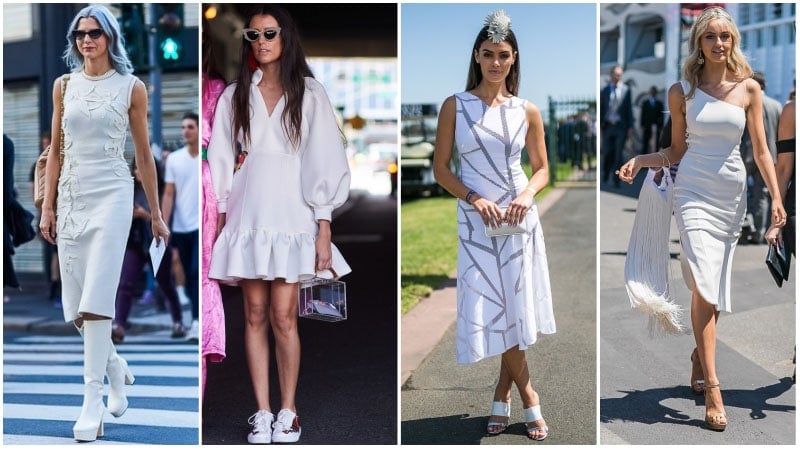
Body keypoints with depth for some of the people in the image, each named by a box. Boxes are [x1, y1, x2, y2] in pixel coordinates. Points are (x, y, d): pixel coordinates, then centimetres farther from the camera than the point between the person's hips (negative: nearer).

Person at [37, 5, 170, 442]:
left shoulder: (131, 87, 2)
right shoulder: (64, 85, 10)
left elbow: (144, 154, 6)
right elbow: (56, 151, 12)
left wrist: (156, 215, 7)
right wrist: (47, 207, 7)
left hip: (111, 194, -4)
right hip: (71, 197, 4)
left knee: (96, 299, -13)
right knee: (76, 305, 5)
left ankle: (93, 399, -9)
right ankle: (116, 368, 30)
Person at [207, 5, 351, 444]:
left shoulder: (309, 94, 3)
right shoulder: (235, 96, 10)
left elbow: (324, 162, -1)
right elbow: (222, 164, 10)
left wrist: (324, 231, -5)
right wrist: (220, 223, 5)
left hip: (292, 216, -2)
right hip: (247, 216, 2)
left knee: (283, 317, -5)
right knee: (255, 316, 2)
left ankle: (288, 411, 8)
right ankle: (262, 412, 9)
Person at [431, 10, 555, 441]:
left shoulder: (527, 111, 4)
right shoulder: (455, 106, -1)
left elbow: (542, 168, 11)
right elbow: (440, 168, -1)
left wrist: (528, 195, -10)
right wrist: (475, 199, -15)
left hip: (520, 219, 1)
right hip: (476, 220, -1)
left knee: (516, 309, 1)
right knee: (491, 310, -2)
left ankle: (503, 393, 18)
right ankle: (528, 398, 13)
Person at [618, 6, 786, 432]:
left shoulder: (748, 88, 4)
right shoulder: (682, 91, 3)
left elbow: (761, 150, 6)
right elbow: (676, 150, 10)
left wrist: (776, 197, -1)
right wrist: (638, 160, -6)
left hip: (733, 193, 2)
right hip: (694, 191, -2)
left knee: (716, 288, 8)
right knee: (704, 285, -13)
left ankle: (699, 359, 30)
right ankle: (712, 389, -16)